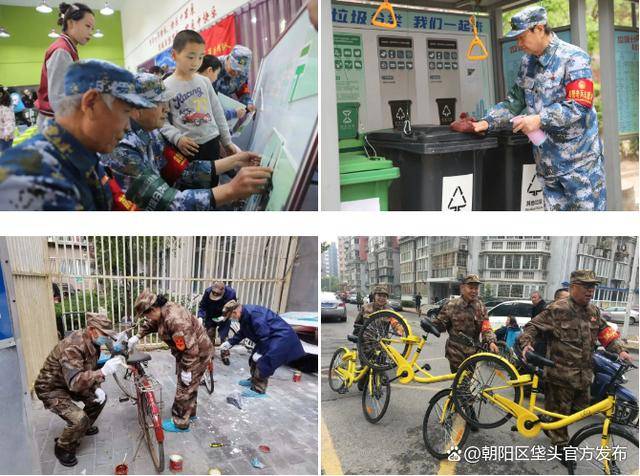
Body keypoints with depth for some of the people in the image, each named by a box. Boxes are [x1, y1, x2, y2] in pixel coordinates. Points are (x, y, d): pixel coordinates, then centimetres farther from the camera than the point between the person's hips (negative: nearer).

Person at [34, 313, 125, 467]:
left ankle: (85, 427, 29)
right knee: (79, 419, -22)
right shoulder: (72, 347, -34)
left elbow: (90, 371, 8)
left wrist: (97, 389, -10)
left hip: (69, 384, 9)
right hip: (51, 388, -8)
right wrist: (103, 372, -55)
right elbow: (74, 382, -44)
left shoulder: (93, 343, -6)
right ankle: (63, 448, 4)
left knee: (99, 398, 5)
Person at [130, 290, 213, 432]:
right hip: (186, 352, 10)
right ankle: (190, 413, 43)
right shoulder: (163, 311, -4)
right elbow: (150, 324, 20)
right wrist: (137, 336, 9)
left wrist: (187, 370, -25)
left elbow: (190, 348, -34)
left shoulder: (175, 319, -36)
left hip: (198, 355, -10)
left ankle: (180, 423, 17)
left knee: (184, 389, 2)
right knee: (189, 385, 25)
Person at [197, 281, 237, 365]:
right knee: (210, 335, 9)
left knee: (224, 337, -1)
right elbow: (202, 306, -16)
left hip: (223, 318, -1)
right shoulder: (208, 292, -29)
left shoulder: (231, 293, -30)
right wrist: (200, 317, -32)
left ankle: (225, 356, 16)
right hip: (210, 317, 1)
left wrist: (225, 317, -28)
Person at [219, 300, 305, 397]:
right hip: (271, 337, 11)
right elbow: (242, 333, 21)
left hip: (282, 337, -11)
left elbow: (264, 335, -28)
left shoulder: (253, 313, -29)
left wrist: (259, 352, -18)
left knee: (263, 362, -14)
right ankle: (254, 380, 34)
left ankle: (258, 390, -3)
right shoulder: (245, 314, 4)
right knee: (254, 358, 16)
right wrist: (230, 343, 18)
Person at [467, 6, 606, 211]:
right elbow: (514, 102, 15)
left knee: (587, 207, 0)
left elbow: (580, 106, -18)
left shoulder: (574, 58, -10)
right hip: (547, 162, 6)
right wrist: (487, 122, 3)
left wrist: (540, 119, -23)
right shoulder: (527, 62, 11)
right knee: (554, 207, 12)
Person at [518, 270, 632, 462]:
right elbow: (533, 326, -10)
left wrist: (620, 350, -1)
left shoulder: (593, 311, 9)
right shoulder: (558, 309, -12)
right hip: (561, 373, -7)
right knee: (559, 409, 5)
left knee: (580, 409, 16)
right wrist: (527, 343, -25)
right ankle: (561, 445, 24)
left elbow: (606, 332, 14)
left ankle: (550, 427, 38)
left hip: (584, 374, 7)